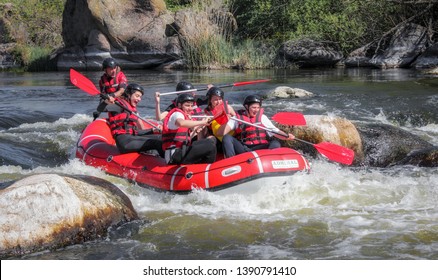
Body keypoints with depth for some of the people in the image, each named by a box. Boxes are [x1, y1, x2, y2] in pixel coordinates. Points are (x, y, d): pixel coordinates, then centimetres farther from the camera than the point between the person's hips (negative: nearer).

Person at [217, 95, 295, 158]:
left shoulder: (262, 117, 14)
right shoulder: (237, 118, 8)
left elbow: (275, 131, 8)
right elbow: (220, 133, -1)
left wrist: (287, 136, -10)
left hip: (259, 149, 1)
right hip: (242, 149, 0)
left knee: (275, 143, -25)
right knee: (227, 138, -22)